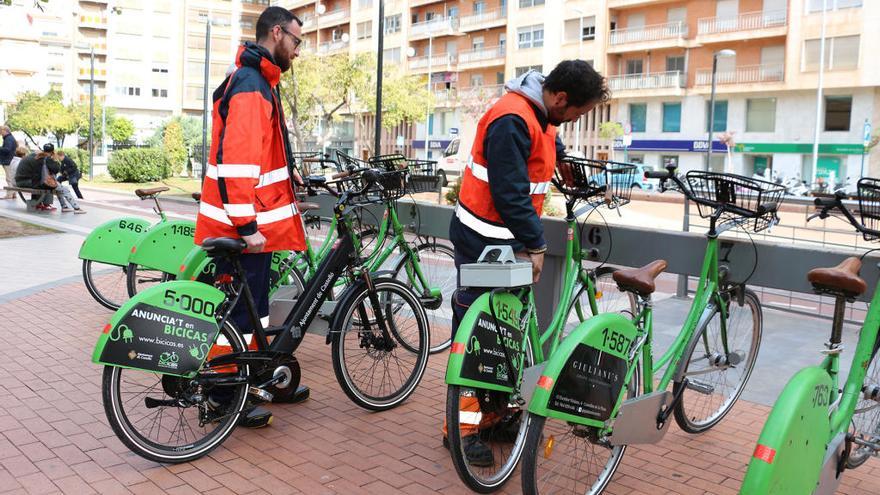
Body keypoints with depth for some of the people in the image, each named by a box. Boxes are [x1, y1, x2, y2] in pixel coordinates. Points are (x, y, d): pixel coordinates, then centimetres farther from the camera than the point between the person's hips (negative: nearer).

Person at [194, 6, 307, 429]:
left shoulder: (260, 83, 17)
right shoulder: (250, 86, -17)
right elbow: (237, 160, -25)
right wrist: (247, 225, -26)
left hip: (254, 221, 10)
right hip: (242, 226, -10)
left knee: (253, 306, 18)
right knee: (237, 310, 0)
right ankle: (223, 397, 12)